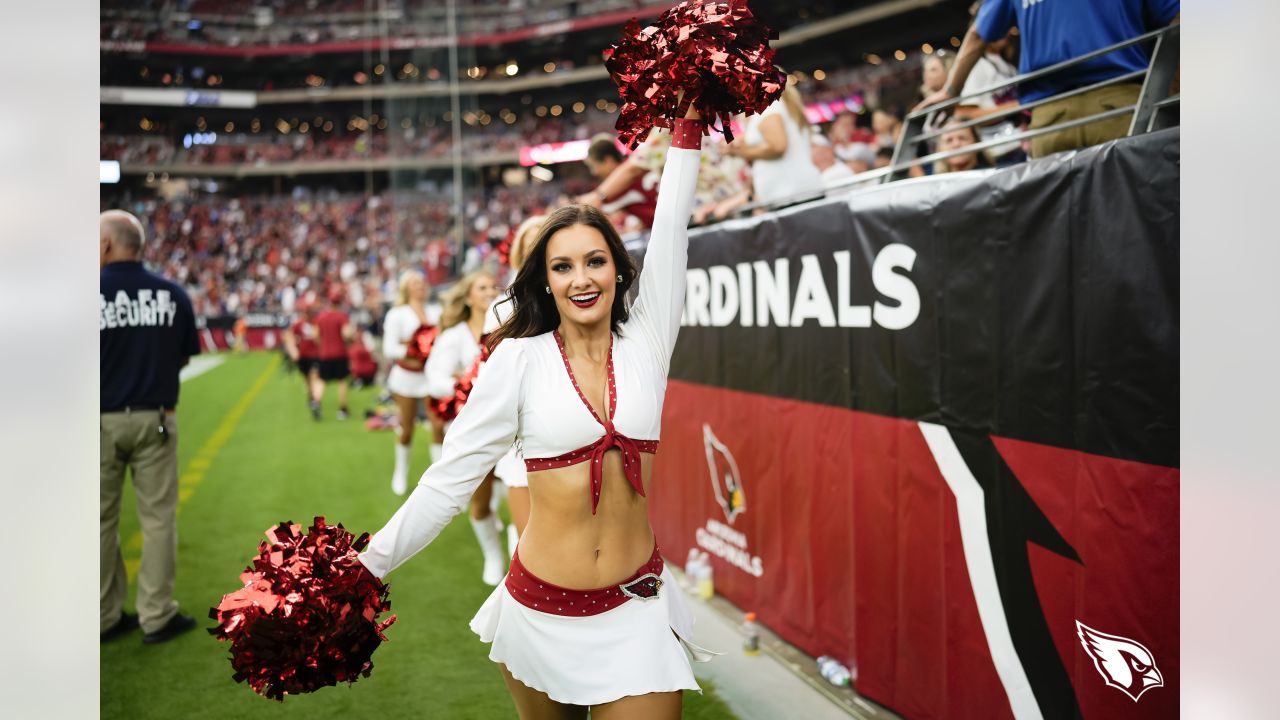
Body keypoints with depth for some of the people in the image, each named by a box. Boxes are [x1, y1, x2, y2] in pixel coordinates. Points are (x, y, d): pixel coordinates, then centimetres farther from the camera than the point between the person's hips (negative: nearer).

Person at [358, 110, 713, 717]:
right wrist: (368, 567, -7)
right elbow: (451, 475, -6)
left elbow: (669, 230, 1)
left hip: (636, 615, 1)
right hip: (540, 614, -1)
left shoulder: (645, 343, 0)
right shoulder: (520, 358, -7)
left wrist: (688, 125, 4)